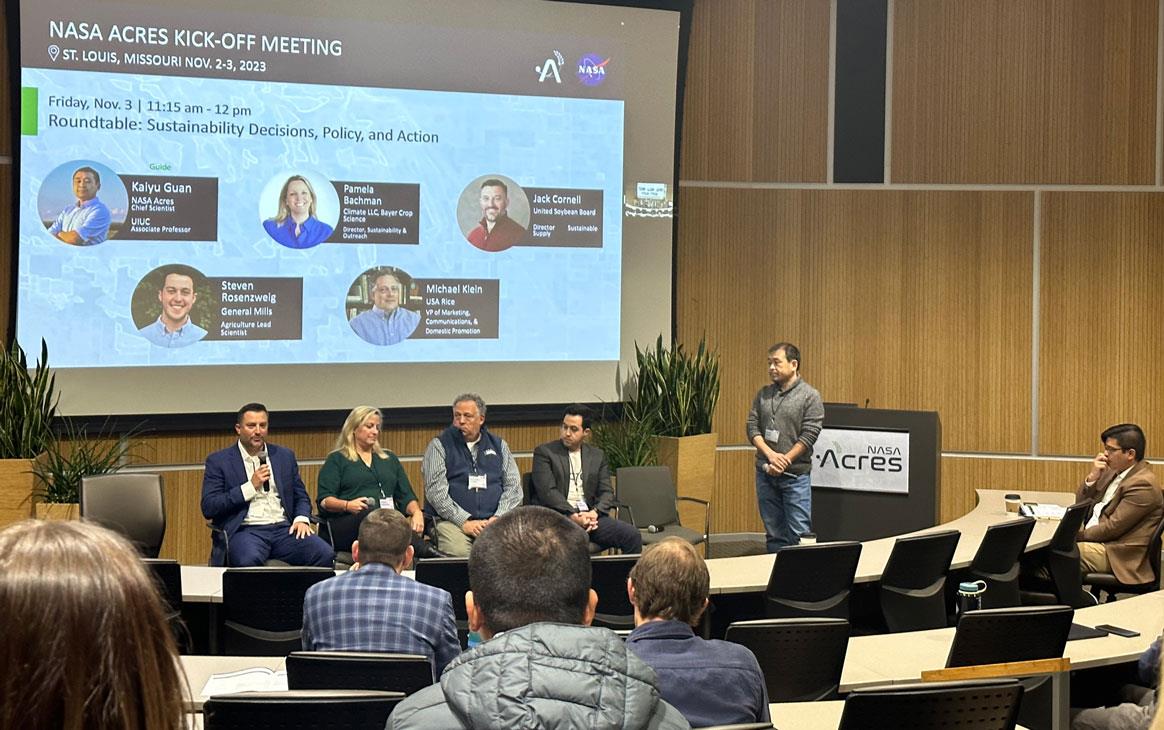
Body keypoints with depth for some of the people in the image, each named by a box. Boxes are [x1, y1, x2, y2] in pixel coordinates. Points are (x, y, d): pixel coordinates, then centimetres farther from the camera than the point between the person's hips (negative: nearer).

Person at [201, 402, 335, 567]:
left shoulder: (284, 456, 18)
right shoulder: (218, 461, 6)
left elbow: (301, 497, 22)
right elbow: (208, 508, -3)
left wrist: (302, 519, -1)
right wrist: (251, 486, -6)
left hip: (284, 529, 4)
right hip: (245, 530, -3)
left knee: (325, 555, -25)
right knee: (249, 560, -40)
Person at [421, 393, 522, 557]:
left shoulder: (498, 445, 18)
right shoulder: (439, 445, 8)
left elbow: (513, 486, 13)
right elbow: (436, 491, -3)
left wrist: (498, 517, -4)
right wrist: (464, 521, -13)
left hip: (493, 521, 2)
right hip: (452, 521, -2)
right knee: (459, 553, -35)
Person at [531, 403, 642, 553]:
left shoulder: (597, 455, 19)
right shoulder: (544, 452, 5)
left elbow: (607, 492, 13)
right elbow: (548, 491, -5)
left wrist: (594, 512, -9)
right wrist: (573, 516, -16)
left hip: (589, 516, 4)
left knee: (632, 535, -18)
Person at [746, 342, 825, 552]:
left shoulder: (810, 396, -4)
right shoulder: (764, 394, 11)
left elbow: (809, 435, -10)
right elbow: (752, 427, 5)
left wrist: (783, 462, -14)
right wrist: (771, 455, -11)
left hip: (795, 474, -5)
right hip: (765, 473, 5)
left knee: (799, 534, -6)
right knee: (774, 533, 9)